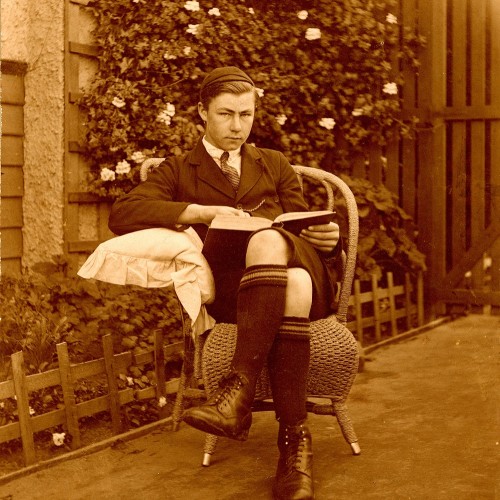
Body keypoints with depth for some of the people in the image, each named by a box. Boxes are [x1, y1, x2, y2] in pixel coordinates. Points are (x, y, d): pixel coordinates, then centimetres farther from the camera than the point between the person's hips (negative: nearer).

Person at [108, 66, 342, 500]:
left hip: (294, 259, 2)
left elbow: (301, 226, 22)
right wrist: (201, 212, -12)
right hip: (226, 287, -2)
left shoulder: (275, 165, 30)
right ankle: (295, 438, -40)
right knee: (291, 285, -38)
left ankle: (238, 390, -44)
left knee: (268, 241, -37)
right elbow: (122, 214, 1)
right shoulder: (178, 171, 20)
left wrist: (328, 237, -3)